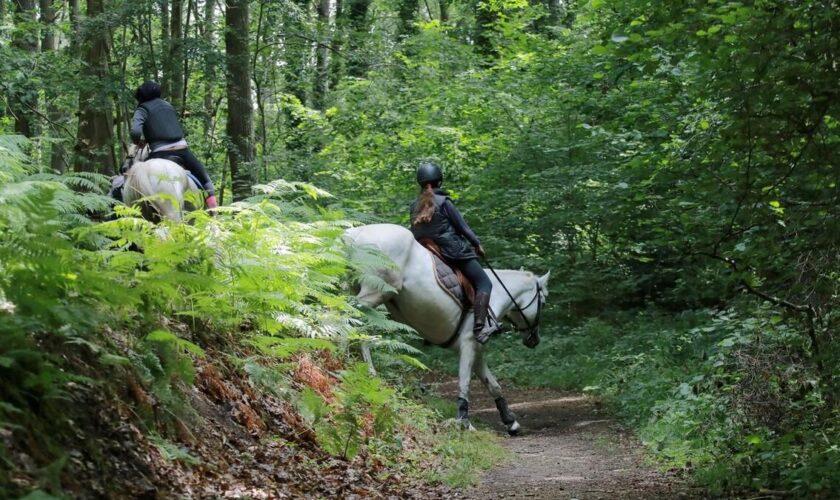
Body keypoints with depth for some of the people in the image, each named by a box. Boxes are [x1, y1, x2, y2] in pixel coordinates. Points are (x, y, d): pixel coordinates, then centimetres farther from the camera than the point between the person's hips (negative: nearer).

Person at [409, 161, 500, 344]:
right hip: (454, 251, -7)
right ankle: (480, 327, -24)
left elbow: (415, 234, 11)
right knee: (484, 284, -7)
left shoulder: (415, 206, 5)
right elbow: (462, 227, -6)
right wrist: (477, 244, 8)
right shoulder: (443, 202, -11)